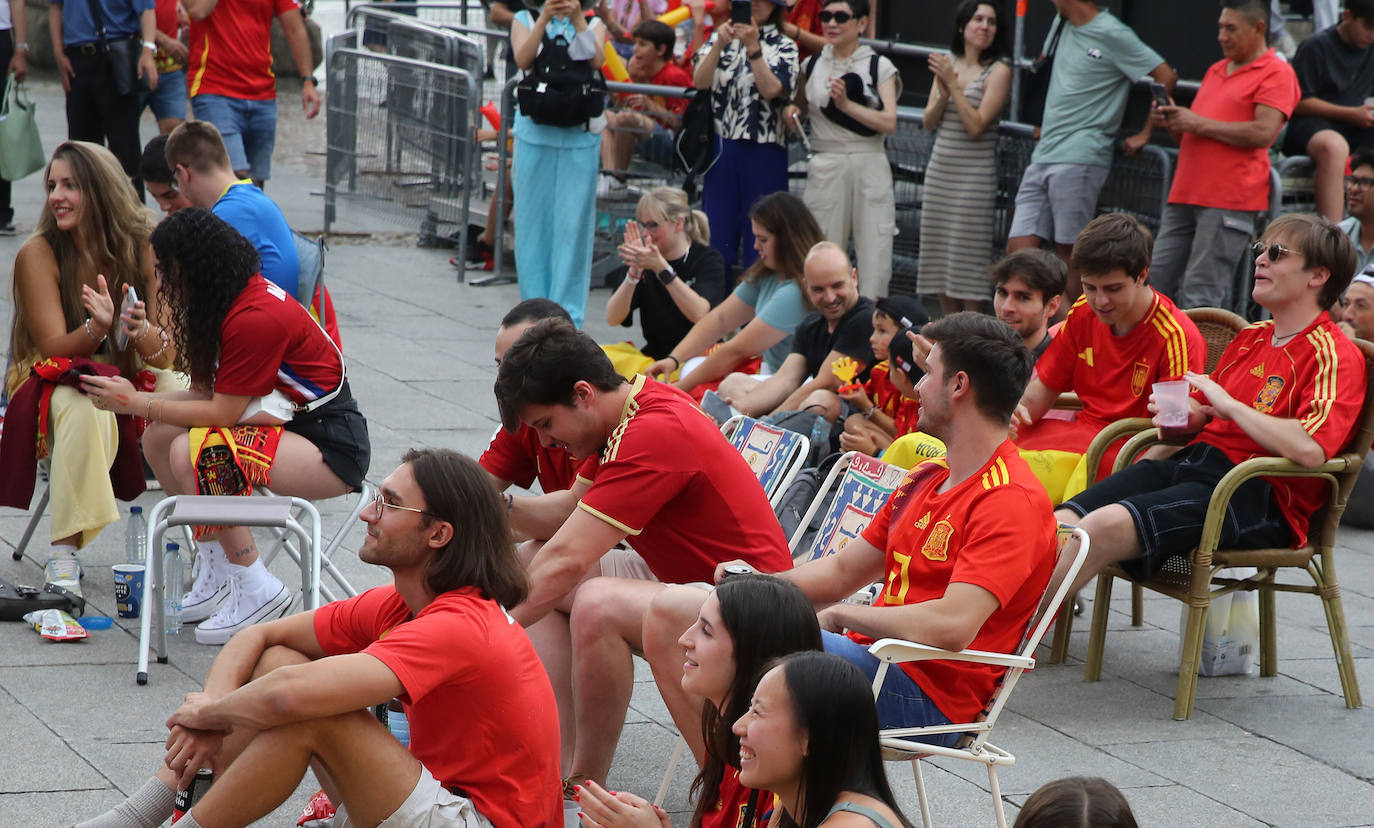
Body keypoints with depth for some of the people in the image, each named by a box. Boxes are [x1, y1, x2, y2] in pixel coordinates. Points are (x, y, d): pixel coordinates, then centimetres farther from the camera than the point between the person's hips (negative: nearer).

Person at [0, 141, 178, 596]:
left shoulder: (143, 248, -7)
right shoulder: (39, 253, -13)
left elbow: (167, 355, -9)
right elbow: (53, 348, -14)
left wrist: (142, 331, -33)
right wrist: (96, 329, -36)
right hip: (54, 380, -3)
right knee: (86, 409, -37)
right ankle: (63, 552, -34)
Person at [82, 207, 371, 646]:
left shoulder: (257, 318, -23)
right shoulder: (234, 301, 7)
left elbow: (223, 412, -21)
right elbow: (211, 393, 4)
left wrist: (136, 404, -14)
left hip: (331, 448, -10)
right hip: (287, 423, 10)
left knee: (192, 453, -26)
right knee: (159, 434, 1)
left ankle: (257, 589, -16)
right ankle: (214, 571, 5)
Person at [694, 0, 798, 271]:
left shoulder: (783, 47, 3)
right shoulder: (720, 38, 11)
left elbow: (771, 90, -14)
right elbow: (700, 81, -5)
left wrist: (753, 47, -19)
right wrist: (719, 44, -18)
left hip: (764, 150, -2)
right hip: (721, 147, 2)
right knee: (717, 237, 2)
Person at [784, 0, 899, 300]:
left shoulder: (880, 67, 4)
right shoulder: (812, 65, 12)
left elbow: (889, 122, -7)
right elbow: (797, 108, 28)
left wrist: (847, 104, -16)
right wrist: (791, 113, 5)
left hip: (869, 165, -2)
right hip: (825, 166, 2)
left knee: (874, 252, -6)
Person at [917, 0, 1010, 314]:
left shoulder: (998, 72, -8)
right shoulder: (947, 63, 9)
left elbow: (976, 126, -16)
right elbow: (929, 122, 8)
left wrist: (953, 84, -17)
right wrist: (943, 94, -10)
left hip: (974, 174, -6)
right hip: (940, 169, 6)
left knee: (969, 256, -7)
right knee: (939, 254, 8)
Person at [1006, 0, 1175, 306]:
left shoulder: (1112, 34, -7)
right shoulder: (1064, 28, 16)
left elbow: (1166, 77, -8)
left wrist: (1144, 134, -5)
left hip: (1079, 160, -8)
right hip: (1043, 157, 8)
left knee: (1069, 254, -6)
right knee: (1018, 249, -1)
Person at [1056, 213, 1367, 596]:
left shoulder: (1334, 355, -5)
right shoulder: (1250, 338, 22)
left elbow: (1310, 449, -22)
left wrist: (1230, 406, -12)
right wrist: (1186, 415, 6)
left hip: (1257, 496, -8)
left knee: (1107, 526, -31)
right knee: (1061, 524, -16)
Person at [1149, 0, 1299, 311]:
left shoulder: (1276, 73, -2)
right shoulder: (1215, 71, 24)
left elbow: (1263, 133, -15)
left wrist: (1199, 123, -11)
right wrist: (1172, 121, 7)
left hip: (1229, 202, -8)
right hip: (1185, 194, 8)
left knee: (1201, 295, -11)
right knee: (1156, 283, 3)